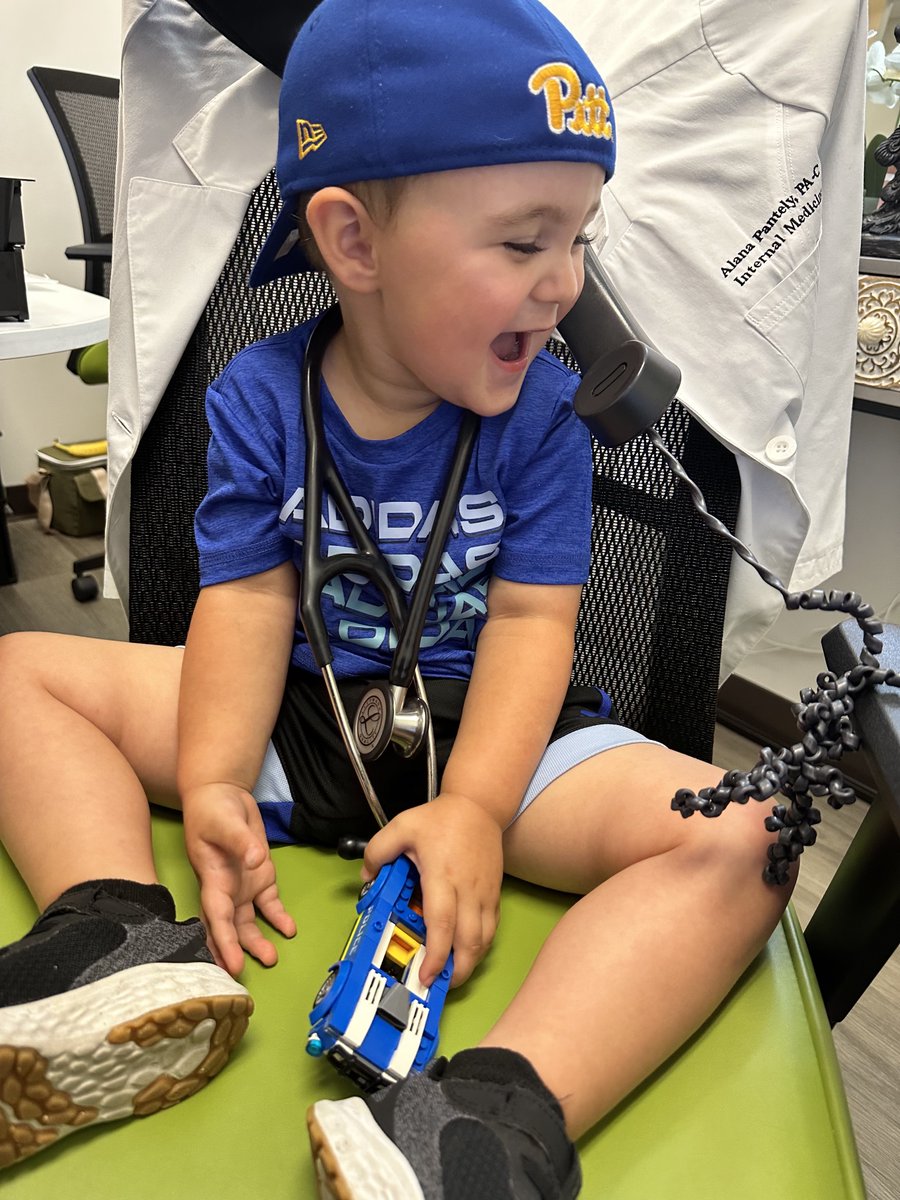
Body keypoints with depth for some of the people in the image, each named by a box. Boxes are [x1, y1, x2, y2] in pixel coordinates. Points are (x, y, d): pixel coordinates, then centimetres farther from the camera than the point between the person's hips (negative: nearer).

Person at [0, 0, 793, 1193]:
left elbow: (531, 620, -11)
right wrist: (210, 784, -24)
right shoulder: (259, 395, -3)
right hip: (300, 712, 2)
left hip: (486, 730, -1)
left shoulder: (541, 407, -5)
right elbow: (247, 604, -8)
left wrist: (475, 806, -25)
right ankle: (126, 934, -24)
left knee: (740, 840, -26)